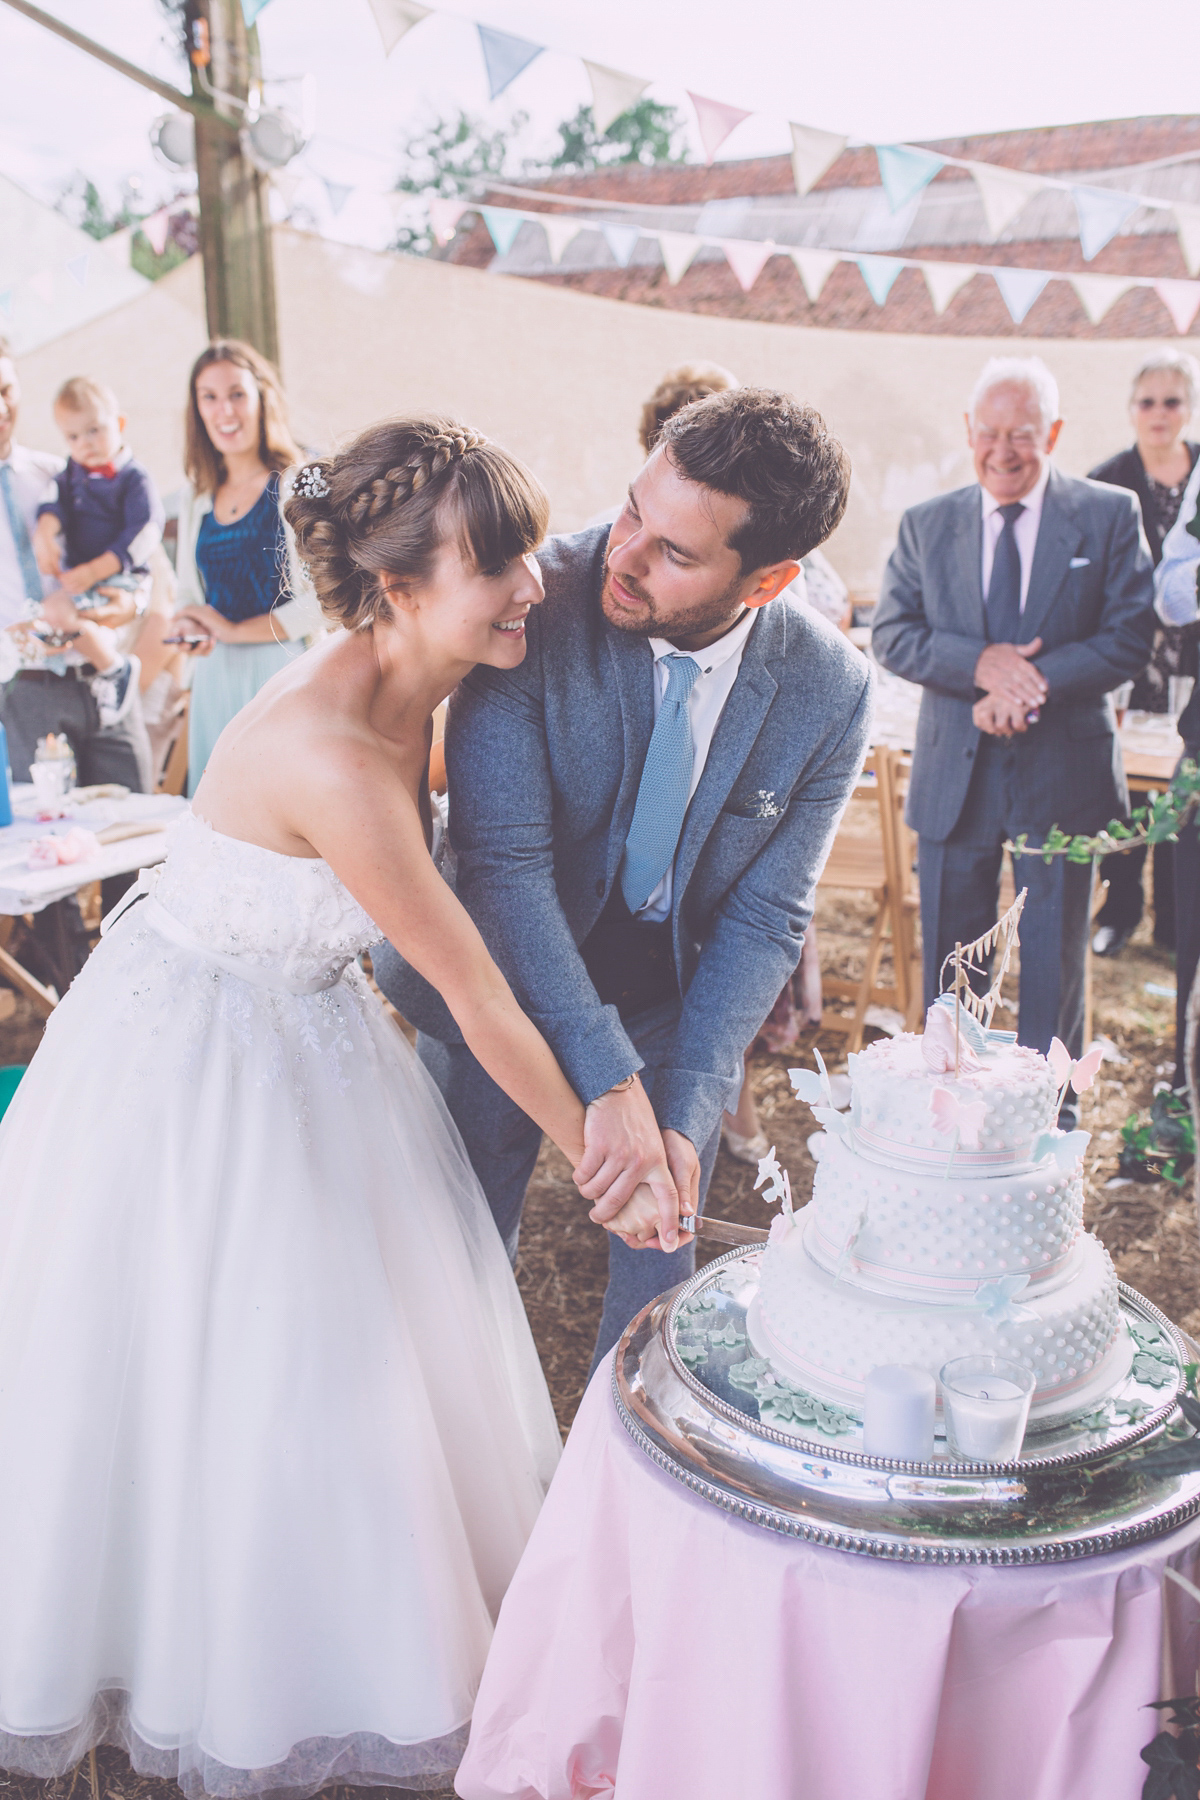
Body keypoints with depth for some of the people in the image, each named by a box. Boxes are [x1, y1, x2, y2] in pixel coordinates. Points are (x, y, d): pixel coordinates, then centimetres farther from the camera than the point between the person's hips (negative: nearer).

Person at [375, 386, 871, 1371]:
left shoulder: (831, 690, -19)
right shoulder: (536, 601, -27)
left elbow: (763, 916, -12)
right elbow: (504, 859, -29)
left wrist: (682, 1113, -20)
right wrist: (609, 1083, -34)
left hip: (679, 990, 2)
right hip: (504, 983, -1)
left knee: (659, 1265, 16)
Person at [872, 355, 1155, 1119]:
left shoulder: (1110, 515, 1)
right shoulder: (926, 525, 7)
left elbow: (1132, 636, -5)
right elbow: (891, 633, -1)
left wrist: (1034, 682, -19)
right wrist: (980, 662, -18)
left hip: (1063, 770, -1)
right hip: (956, 775, 2)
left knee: (1055, 959, 8)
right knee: (950, 956, 10)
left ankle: (1051, 1113, 24)